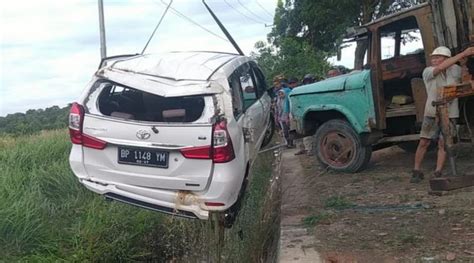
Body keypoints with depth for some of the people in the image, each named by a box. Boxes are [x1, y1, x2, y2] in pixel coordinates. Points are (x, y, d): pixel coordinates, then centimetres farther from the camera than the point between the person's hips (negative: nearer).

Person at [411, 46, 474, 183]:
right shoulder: (428, 72, -11)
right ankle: (417, 171, 12)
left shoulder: (456, 70, 0)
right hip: (432, 113, -1)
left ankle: (438, 173, 5)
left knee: (443, 144, -1)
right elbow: (442, 67, -30)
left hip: (450, 114, 2)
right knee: (423, 143, 0)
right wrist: (462, 54, -31)